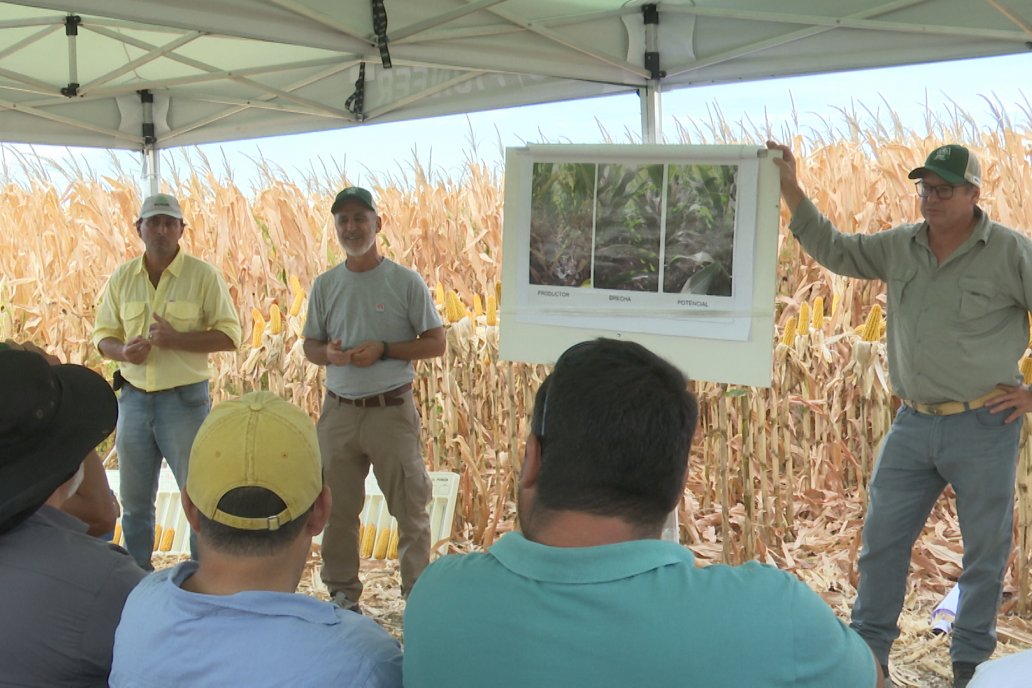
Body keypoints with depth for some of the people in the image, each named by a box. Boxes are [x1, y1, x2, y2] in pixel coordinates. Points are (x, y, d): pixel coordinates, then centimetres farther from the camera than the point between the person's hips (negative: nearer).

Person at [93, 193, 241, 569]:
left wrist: (177, 339, -21)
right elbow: (103, 335, 11)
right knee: (134, 502, 15)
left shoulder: (203, 275, -6)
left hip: (185, 400, -4)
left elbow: (229, 335, -8)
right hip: (134, 399, 4)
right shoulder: (122, 277, 6)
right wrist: (122, 350, -12)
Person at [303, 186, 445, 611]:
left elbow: (436, 343, -3)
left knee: (411, 507, 1)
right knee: (338, 510, 12)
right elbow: (310, 347, 12)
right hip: (339, 411, 4)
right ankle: (342, 592, 27)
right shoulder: (325, 285, 7)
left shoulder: (406, 282, -4)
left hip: (392, 410, -3)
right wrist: (329, 354, -12)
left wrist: (384, 349, -16)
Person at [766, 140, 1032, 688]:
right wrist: (789, 187, -2)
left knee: (986, 550, 9)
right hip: (913, 422, 4)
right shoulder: (899, 247, 5)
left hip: (983, 424, -4)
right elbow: (834, 249, 7)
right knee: (882, 540, 9)